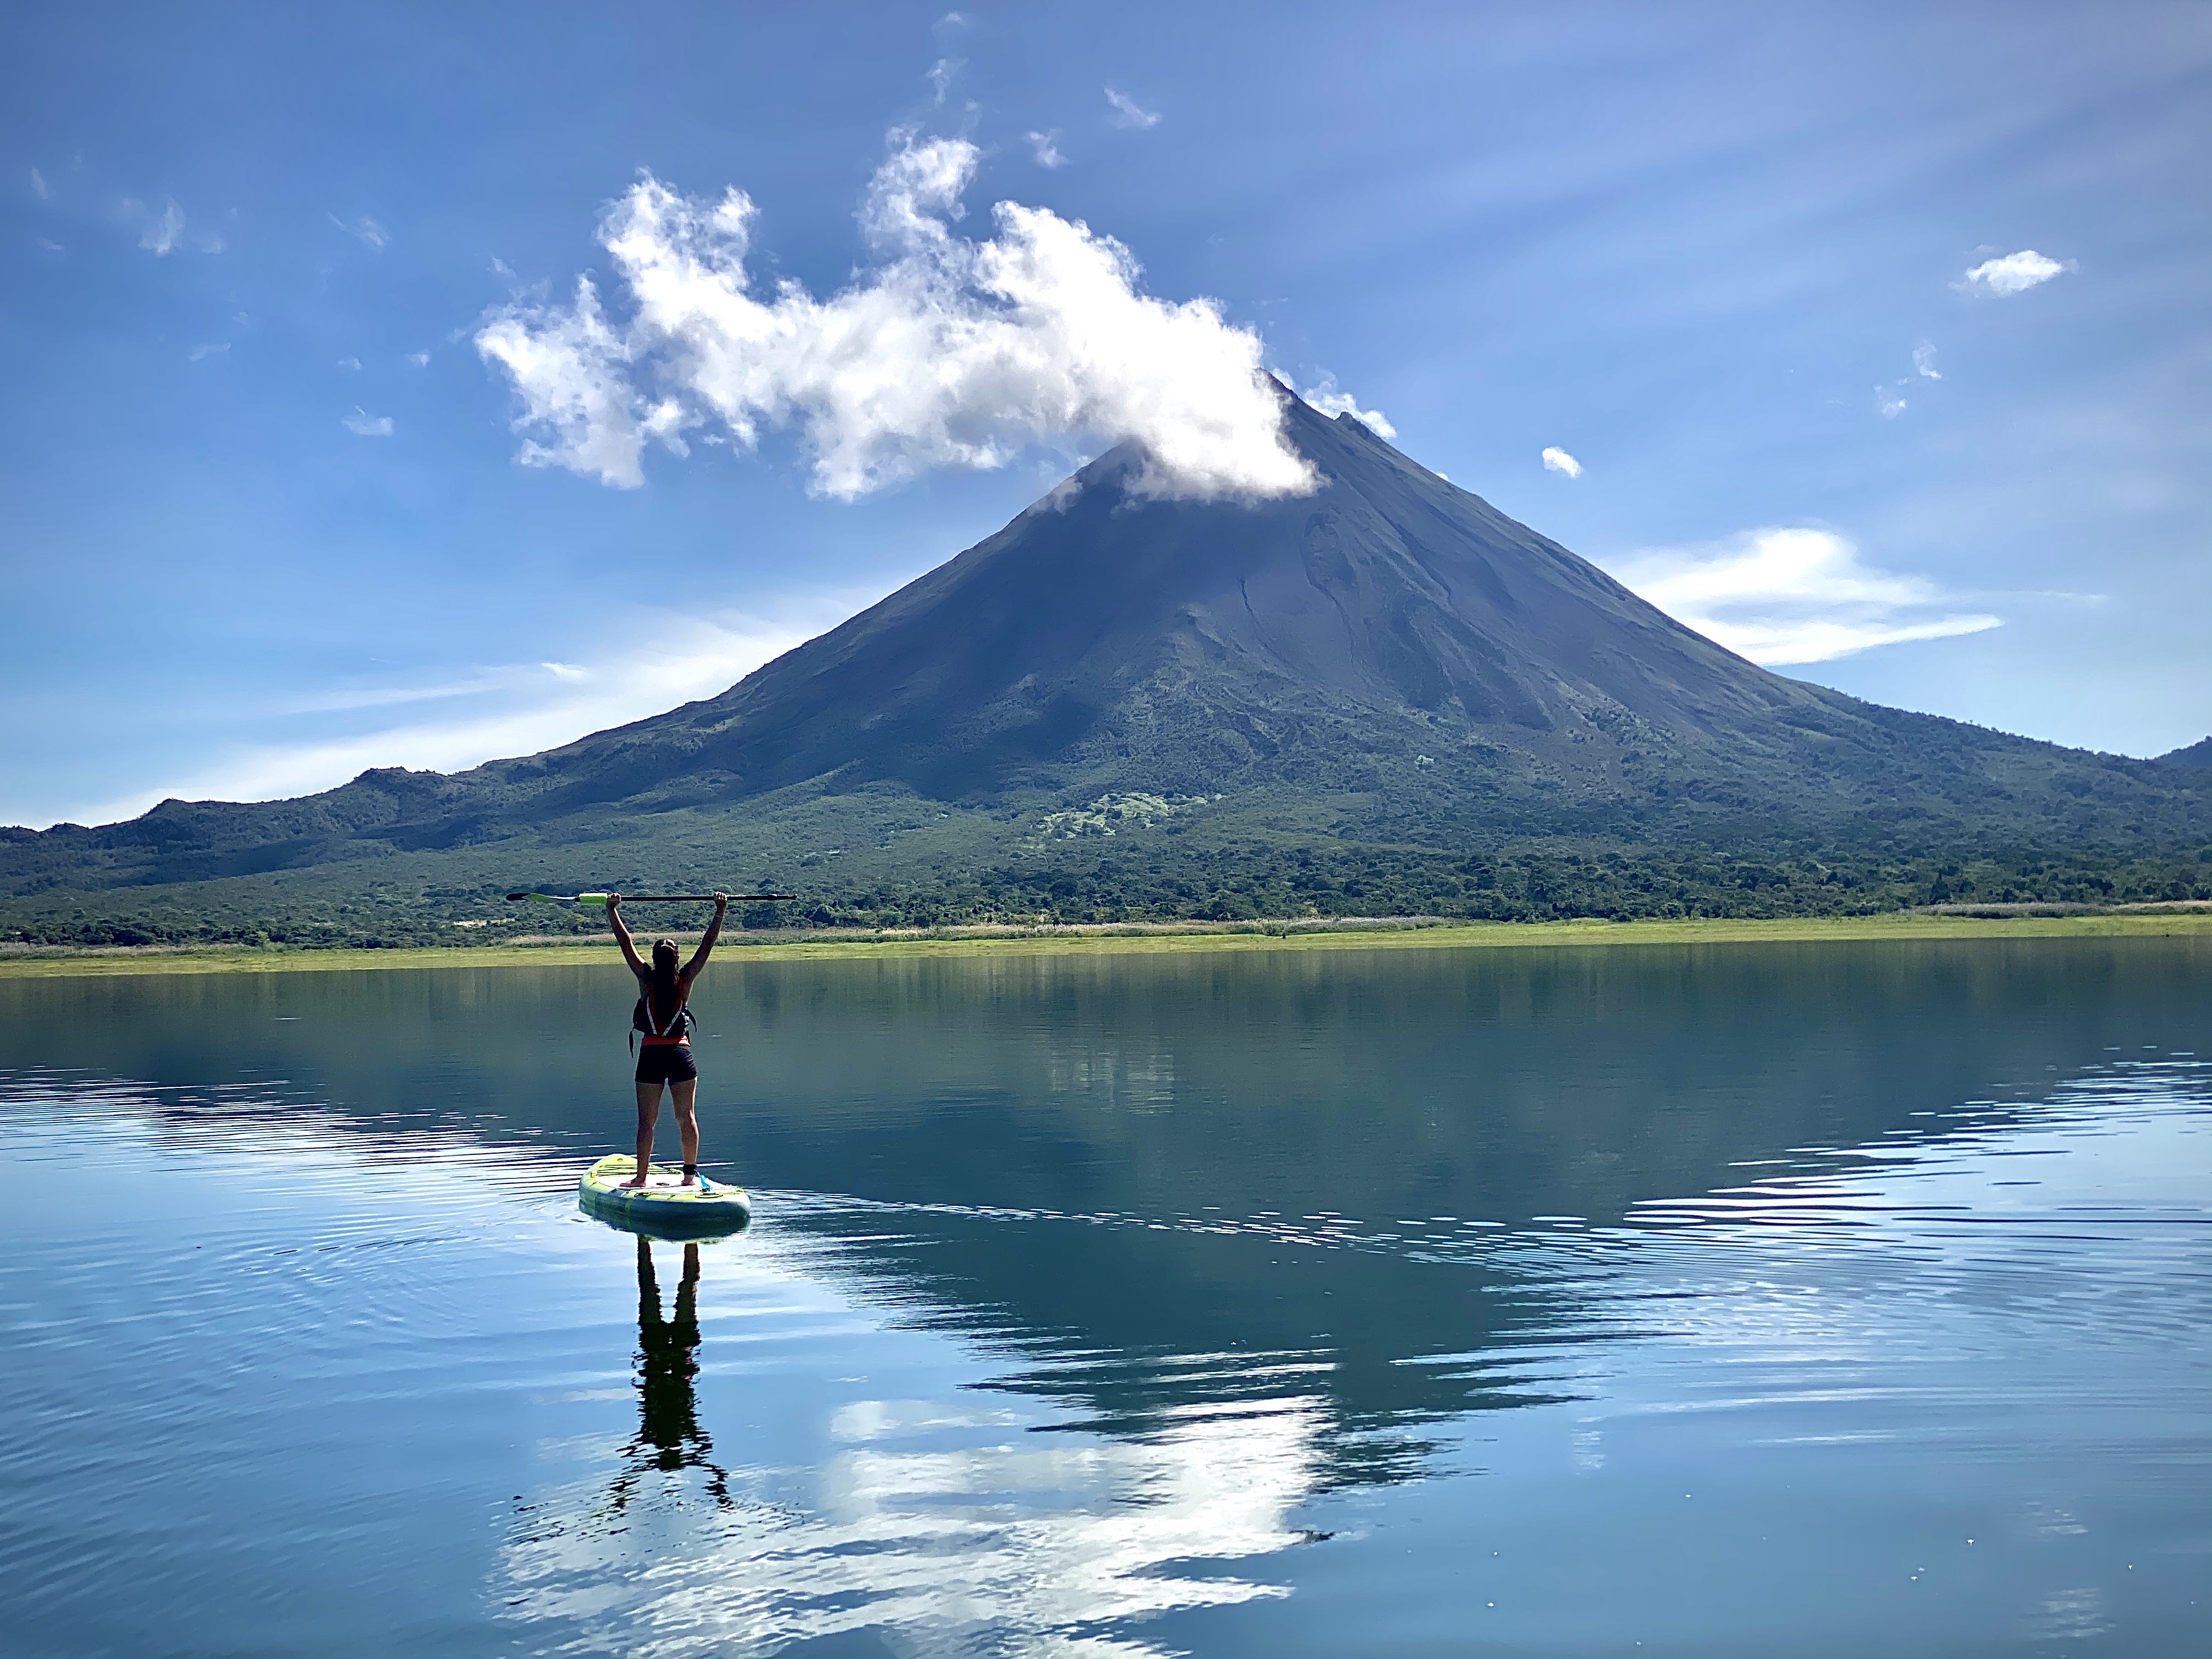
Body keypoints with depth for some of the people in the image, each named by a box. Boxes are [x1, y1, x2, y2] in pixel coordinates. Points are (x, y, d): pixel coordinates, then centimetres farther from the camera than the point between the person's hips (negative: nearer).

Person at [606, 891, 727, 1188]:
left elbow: (625, 942, 2)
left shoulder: (646, 978, -2)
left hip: (650, 1055, 0)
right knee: (687, 1117, 5)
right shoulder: (684, 979, -2)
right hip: (681, 1053, 0)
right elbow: (707, 945, 1)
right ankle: (691, 1173, 5)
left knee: (646, 1120, 4)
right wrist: (720, 913, 5)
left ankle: (641, 1176, 5)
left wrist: (612, 910, 8)